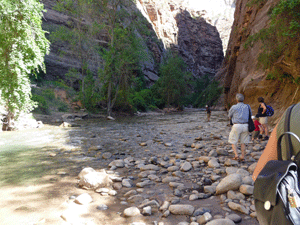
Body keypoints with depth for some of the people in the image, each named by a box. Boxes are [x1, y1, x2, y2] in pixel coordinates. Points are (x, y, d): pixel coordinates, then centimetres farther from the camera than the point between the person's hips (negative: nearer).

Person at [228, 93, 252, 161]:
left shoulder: (233, 107, -3)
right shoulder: (247, 107, 7)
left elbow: (229, 117, 10)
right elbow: (250, 116, 22)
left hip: (237, 126, -4)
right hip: (245, 126, 4)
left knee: (233, 142, 6)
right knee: (243, 142, 11)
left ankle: (236, 155, -7)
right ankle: (242, 157, 10)